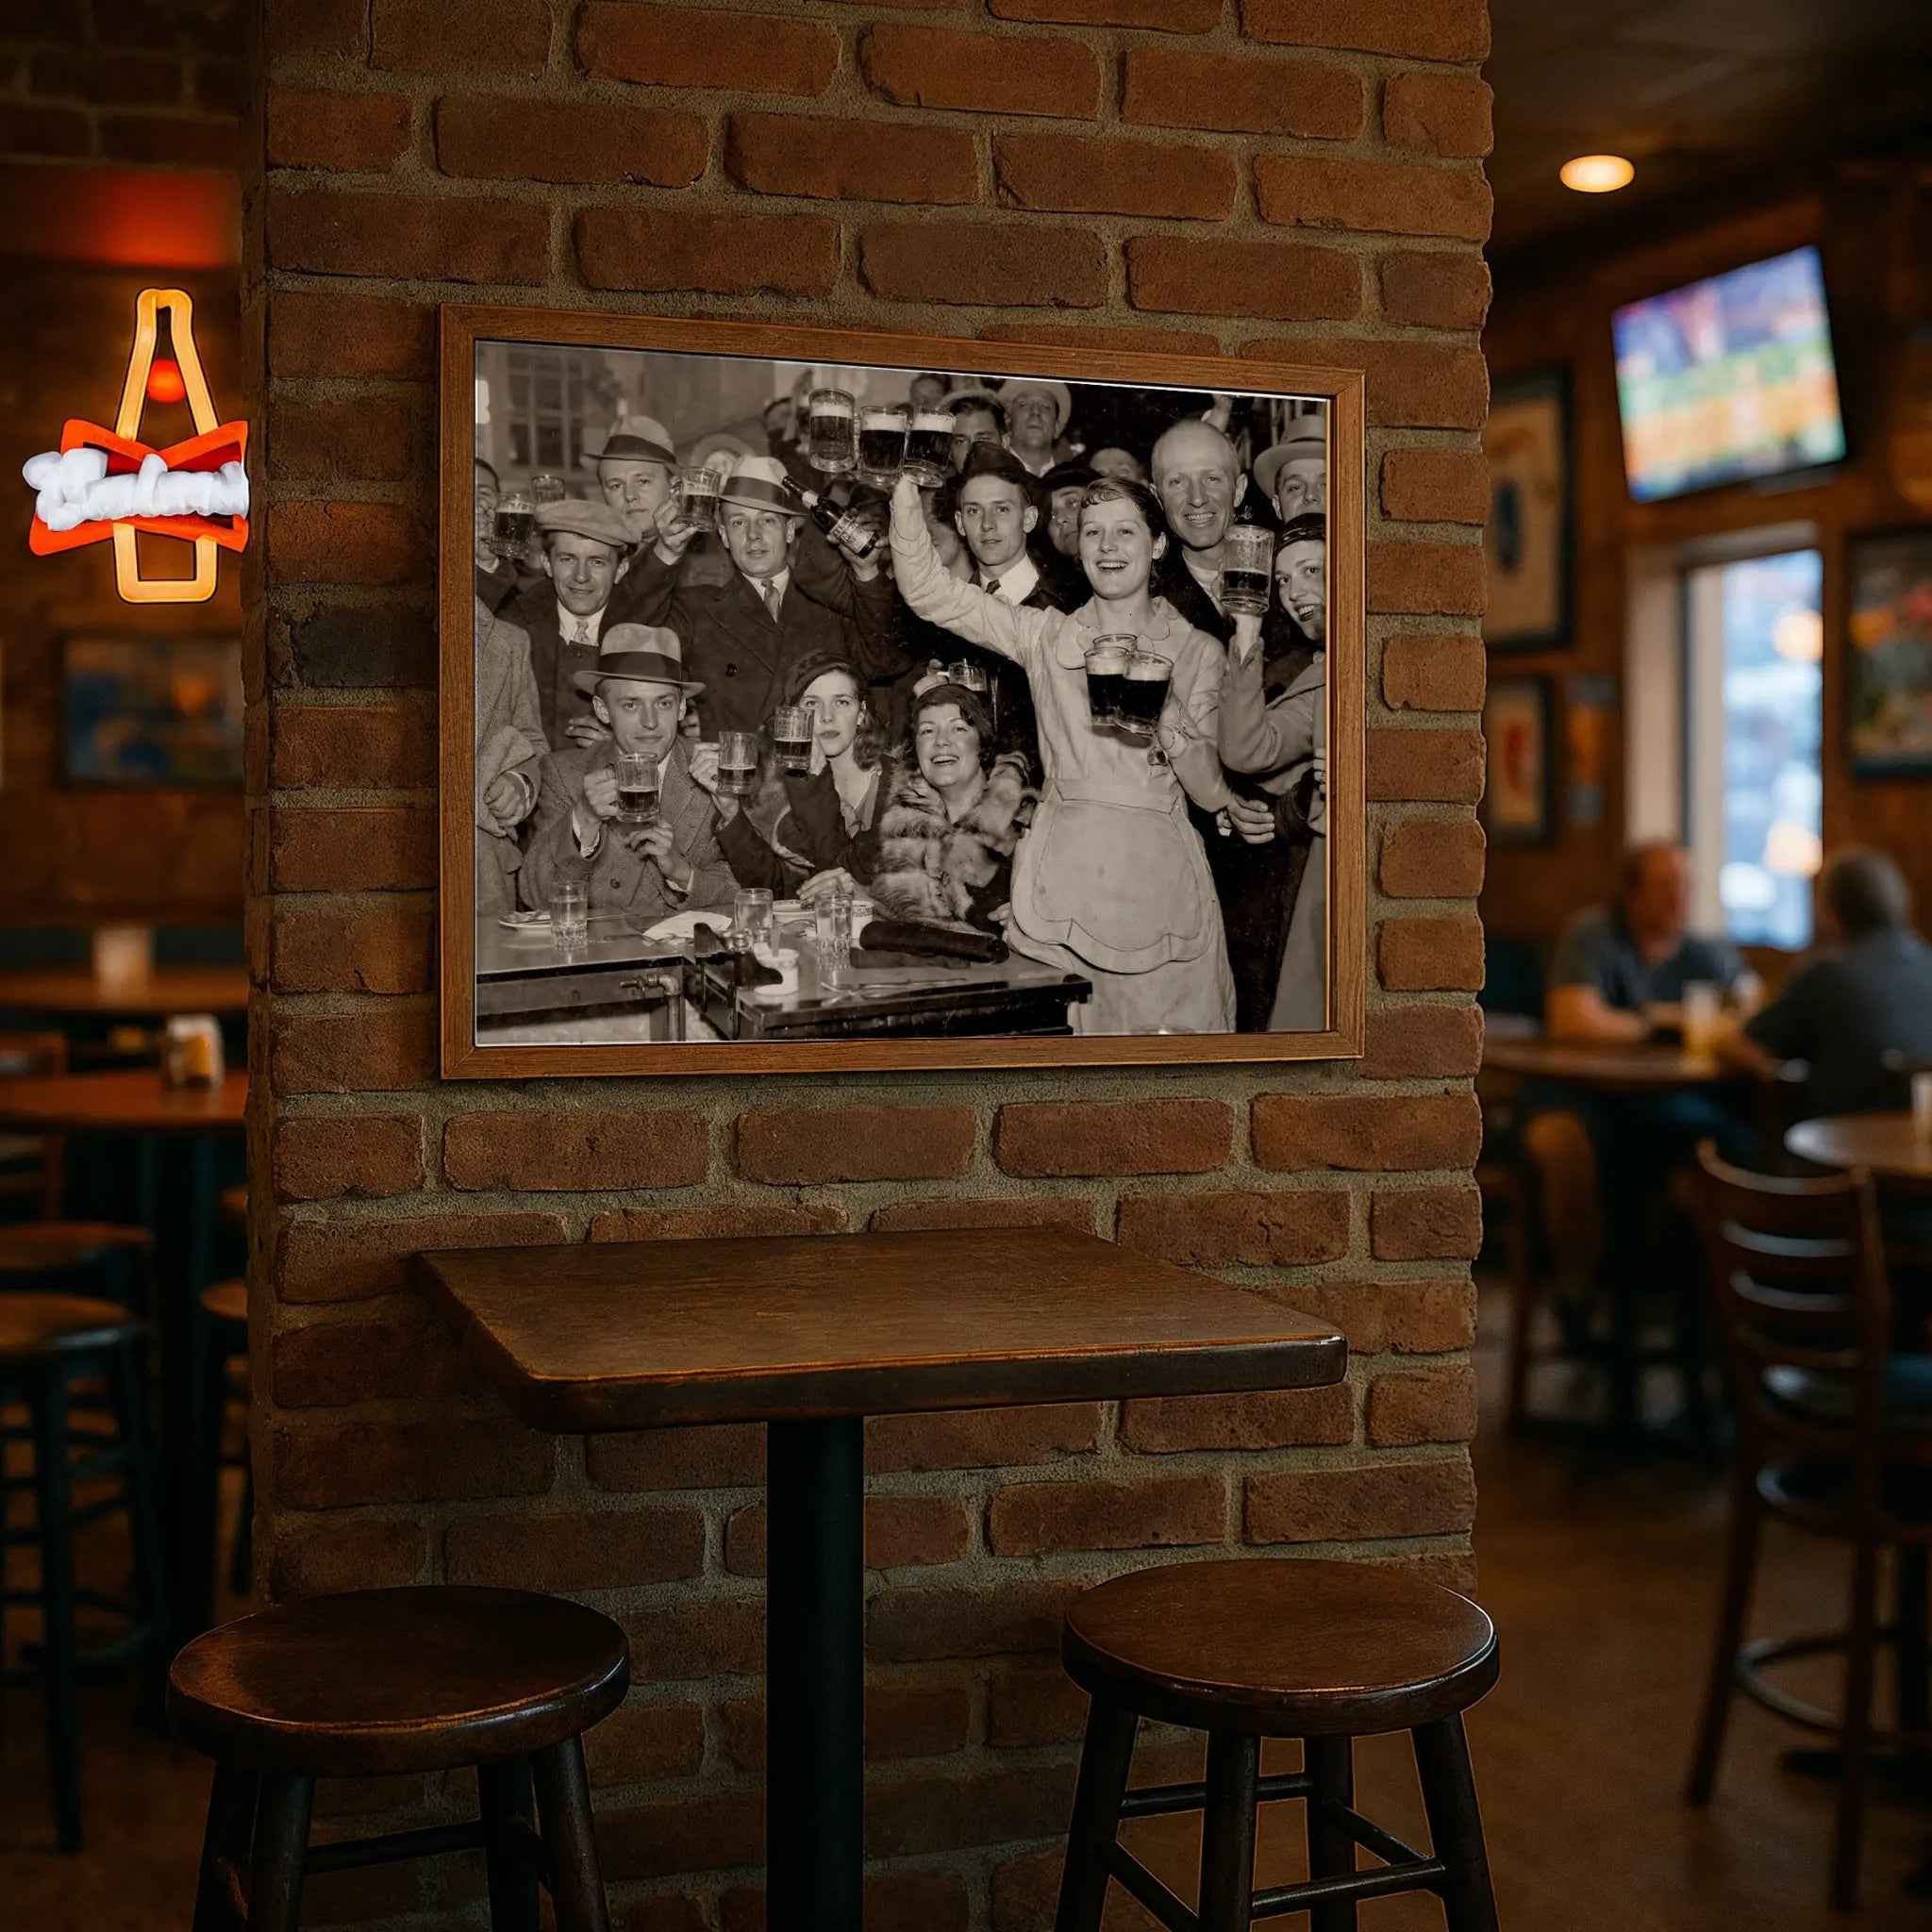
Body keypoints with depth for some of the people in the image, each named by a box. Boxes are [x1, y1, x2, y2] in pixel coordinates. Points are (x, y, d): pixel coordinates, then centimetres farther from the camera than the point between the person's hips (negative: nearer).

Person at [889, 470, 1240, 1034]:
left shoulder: (1197, 651, 8)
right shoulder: (1046, 636, 9)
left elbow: (1212, 793, 2)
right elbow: (928, 590, -1)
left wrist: (1167, 712, -14)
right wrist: (906, 484, -10)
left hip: (1158, 880, 0)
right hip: (1063, 878, 0)